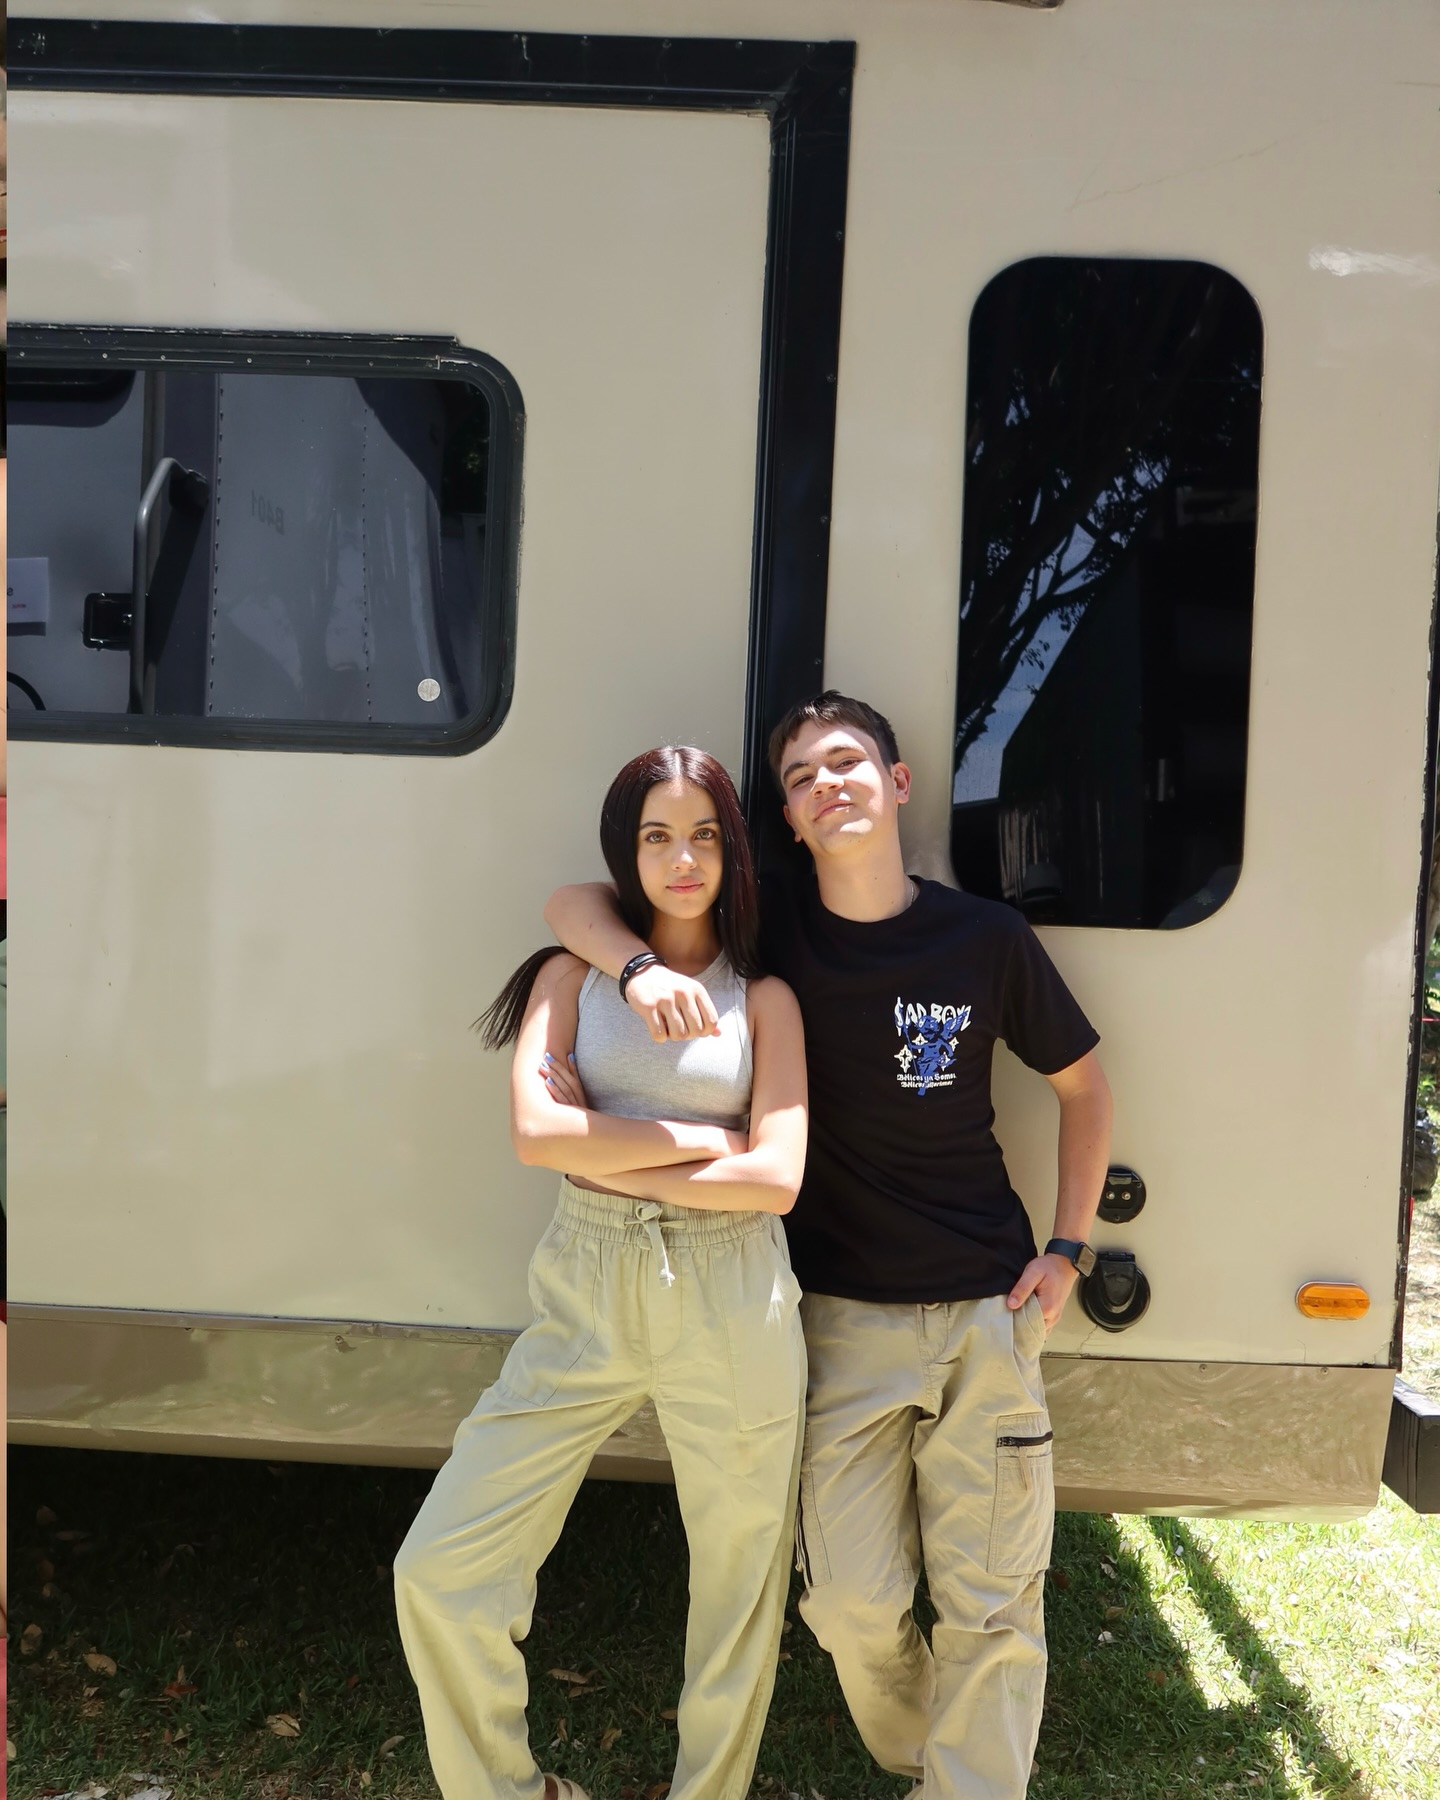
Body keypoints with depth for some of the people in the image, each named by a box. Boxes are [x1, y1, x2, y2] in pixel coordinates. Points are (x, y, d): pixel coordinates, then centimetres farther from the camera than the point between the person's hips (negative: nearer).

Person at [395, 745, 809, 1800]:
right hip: (587, 1293, 1)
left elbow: (776, 1179, -7)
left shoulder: (764, 998, 4)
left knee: (739, 1580, 9)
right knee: (439, 1568, 1)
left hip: (729, 1306, -1)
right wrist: (702, 1138, -9)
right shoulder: (574, 974, 6)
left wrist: (607, 1155, -9)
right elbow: (537, 1132, -10)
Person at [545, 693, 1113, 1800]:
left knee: (991, 1604, 4)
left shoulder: (986, 938, -4)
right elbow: (573, 905, -4)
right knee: (854, 1603, 4)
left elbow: (1084, 1082, 10)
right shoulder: (772, 925, -4)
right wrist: (643, 967, -26)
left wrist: (1068, 1248, 3)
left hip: (986, 1309, 0)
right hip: (843, 1314, 0)